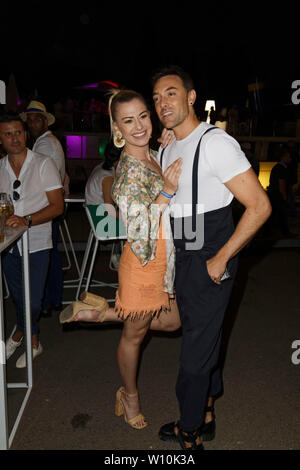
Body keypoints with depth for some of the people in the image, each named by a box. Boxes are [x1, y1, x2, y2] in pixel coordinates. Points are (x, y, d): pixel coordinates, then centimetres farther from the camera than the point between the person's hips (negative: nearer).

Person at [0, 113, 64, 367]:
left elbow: (57, 206, -10)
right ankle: (32, 341, 38)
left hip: (36, 243, -4)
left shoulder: (44, 164, -5)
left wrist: (26, 220, -23)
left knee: (32, 300, -3)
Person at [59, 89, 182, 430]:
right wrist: (166, 191, -34)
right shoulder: (129, 171, -23)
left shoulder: (153, 156, 4)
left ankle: (101, 310, 27)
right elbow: (138, 232, -30)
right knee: (134, 334, 13)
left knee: (171, 321, 24)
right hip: (143, 264, -9)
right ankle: (129, 395, 39)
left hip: (163, 260, 9)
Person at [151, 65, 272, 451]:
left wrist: (220, 259, -17)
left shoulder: (215, 142, -16)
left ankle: (189, 433, 26)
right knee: (201, 342, 20)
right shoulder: (164, 151, 10)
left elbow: (260, 206, -19)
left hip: (210, 266, -8)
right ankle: (205, 418, 40)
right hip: (181, 261, 8)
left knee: (195, 355, 2)